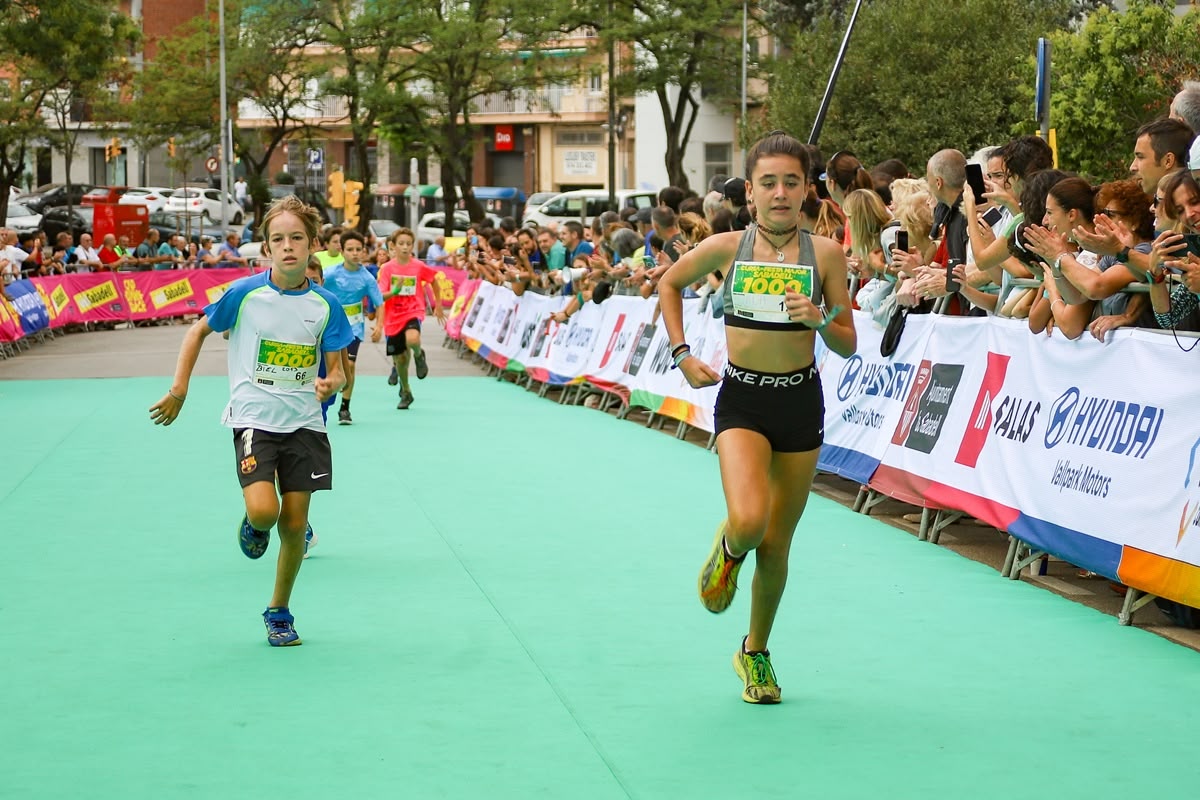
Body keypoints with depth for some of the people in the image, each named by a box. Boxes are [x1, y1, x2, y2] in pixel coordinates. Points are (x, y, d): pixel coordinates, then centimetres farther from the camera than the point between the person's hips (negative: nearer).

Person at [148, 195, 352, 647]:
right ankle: (253, 525, 17)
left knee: (294, 524, 4)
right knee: (264, 510, -22)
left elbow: (336, 371, 4)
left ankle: (279, 613, 24)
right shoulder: (245, 293, -7)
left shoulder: (325, 305, -3)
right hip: (254, 419, -2)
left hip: (304, 423, 2)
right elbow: (200, 331, 8)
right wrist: (179, 390, 3)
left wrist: (332, 384, -20)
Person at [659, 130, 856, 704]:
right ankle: (728, 549, 14)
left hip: (801, 401, 1)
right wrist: (682, 354, 6)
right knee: (749, 521, -25)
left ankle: (755, 652, 31)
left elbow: (848, 345, 1)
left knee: (776, 546, 9)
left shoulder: (826, 254, -4)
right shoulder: (725, 248, -5)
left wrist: (820, 319, -19)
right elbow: (669, 285, 15)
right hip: (742, 400, -1)